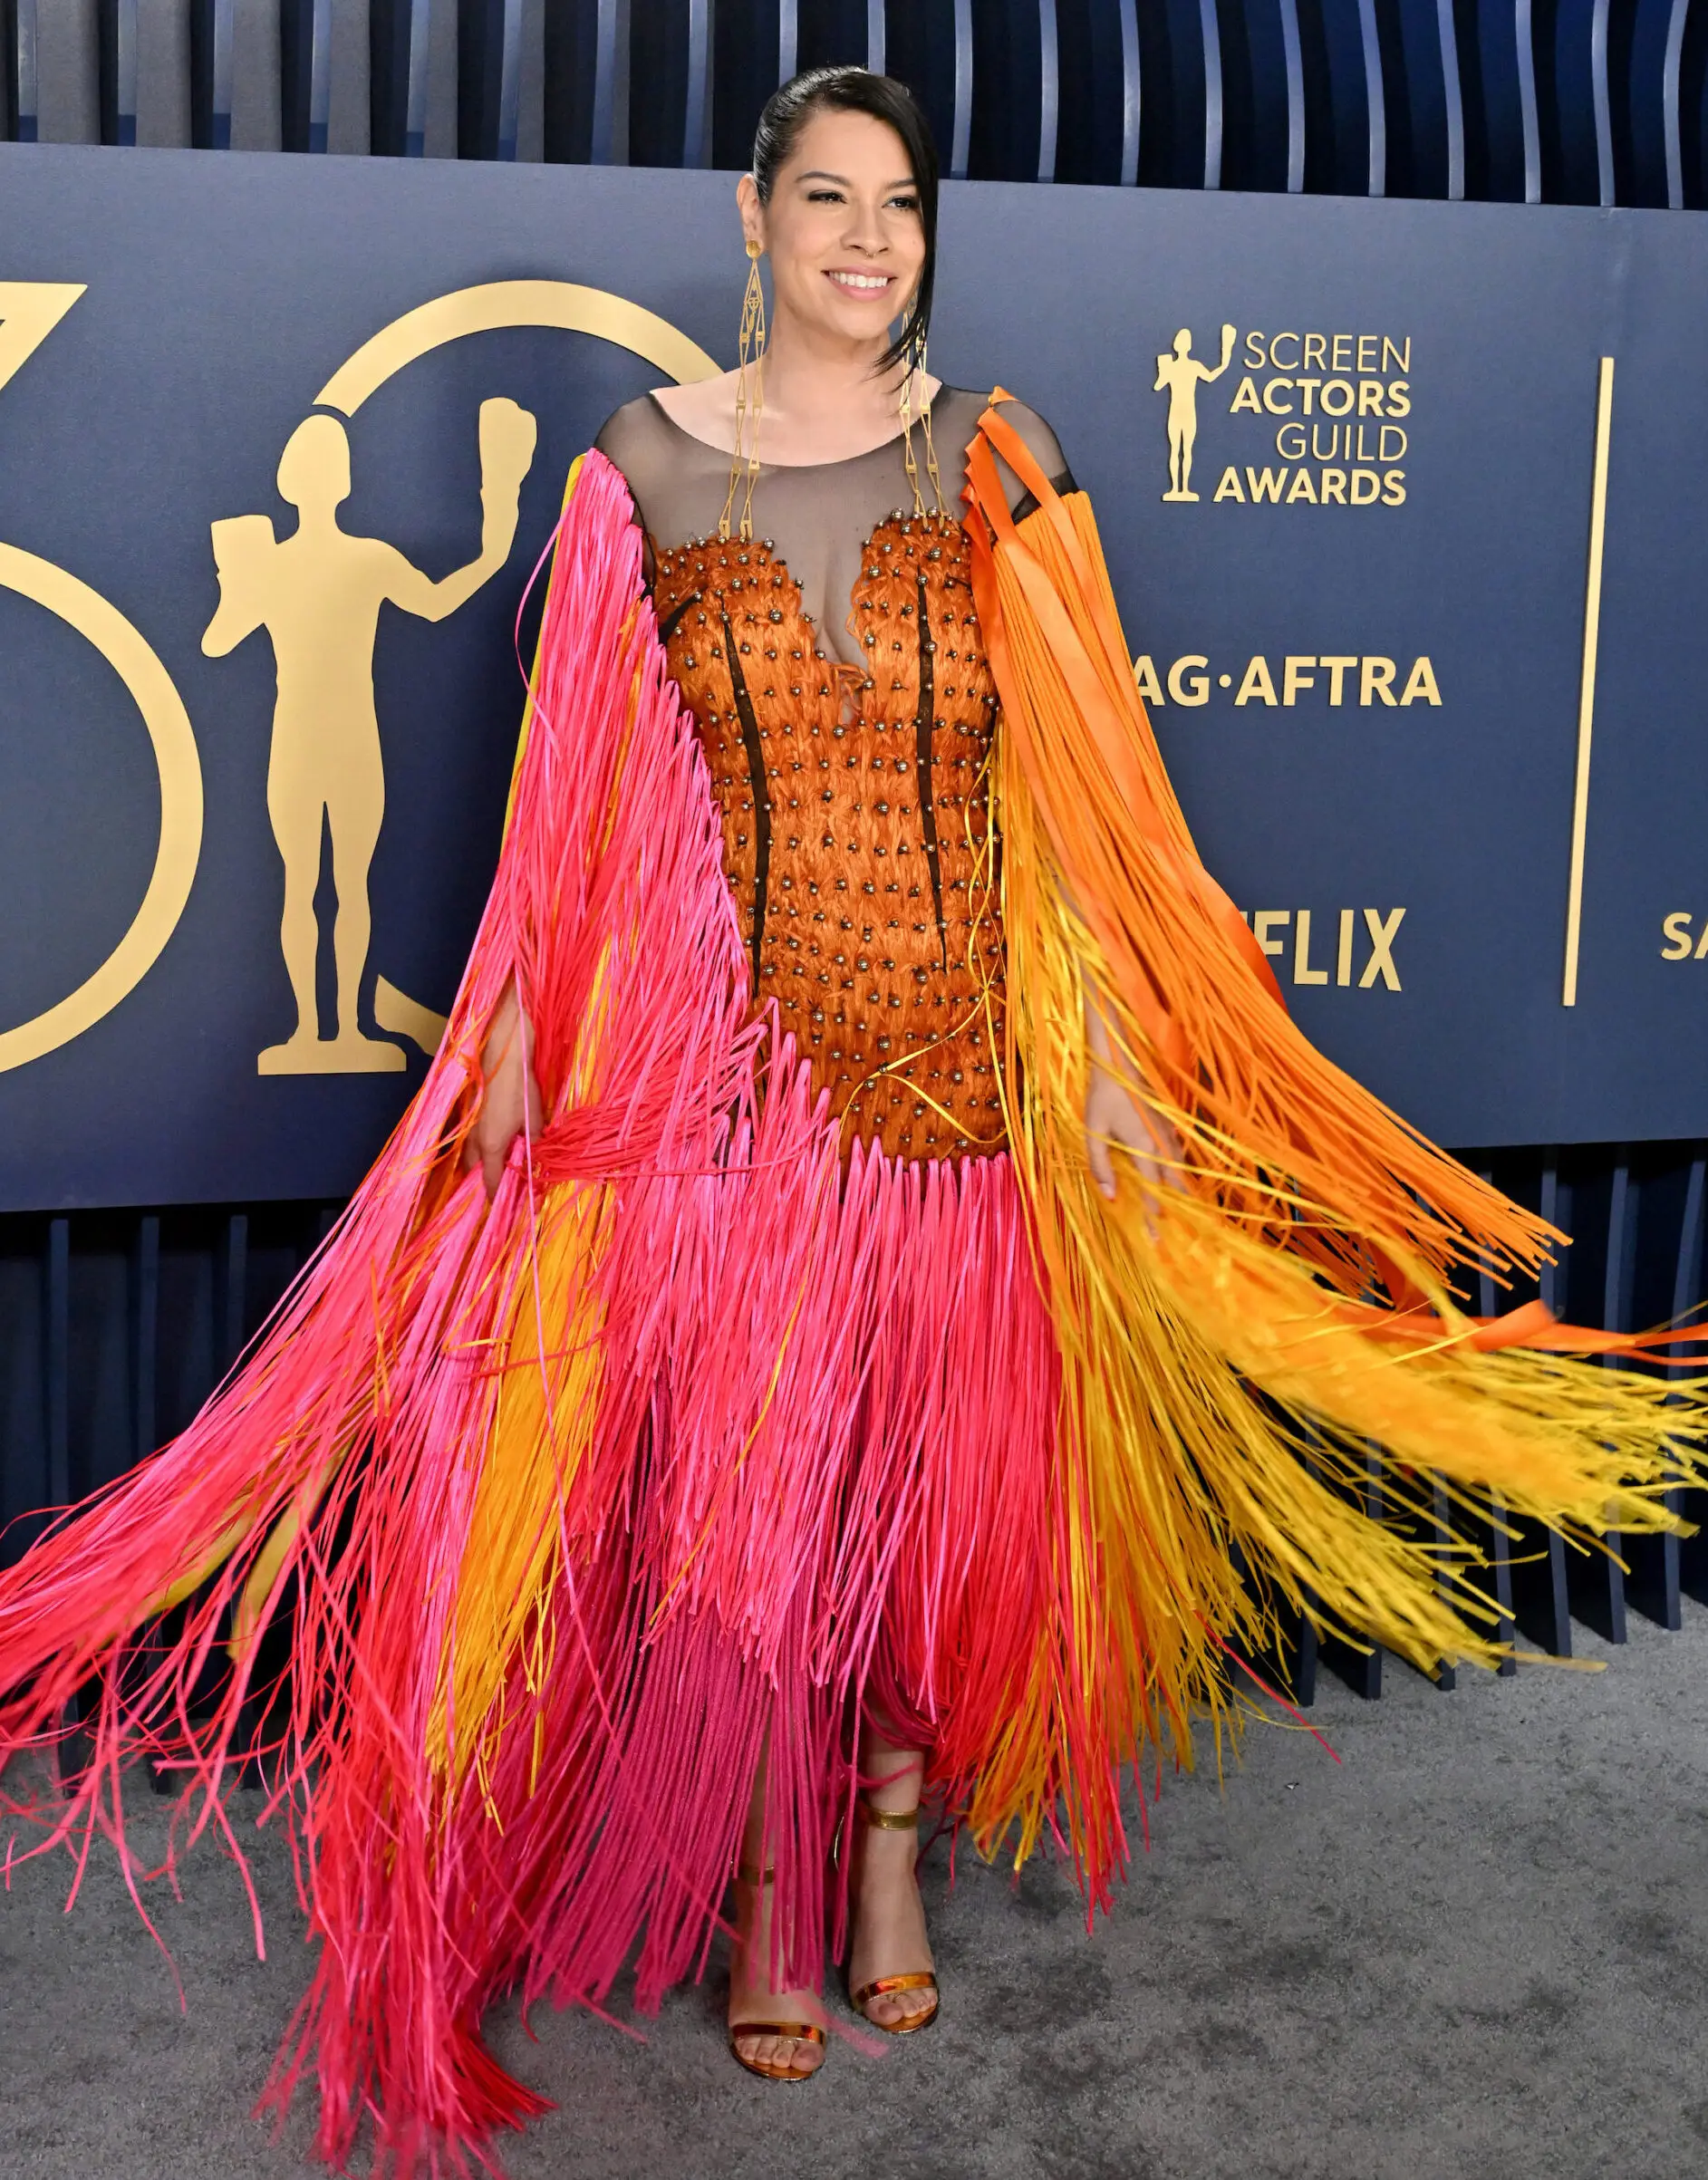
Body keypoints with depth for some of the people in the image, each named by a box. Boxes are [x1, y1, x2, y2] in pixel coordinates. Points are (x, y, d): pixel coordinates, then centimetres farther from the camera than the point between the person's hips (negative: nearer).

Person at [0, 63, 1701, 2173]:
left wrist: (1111, 1045, -4)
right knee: (736, 1473, 4)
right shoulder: (648, 464, 3)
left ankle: (897, 1836, 31)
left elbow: (1074, 786, 1)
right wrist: (518, 1030, -2)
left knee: (929, 1462, 9)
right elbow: (581, 793, 3)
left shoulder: (987, 460, 2)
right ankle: (767, 1884, 24)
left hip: (956, 1056, 1)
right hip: (719, 1068, 0)